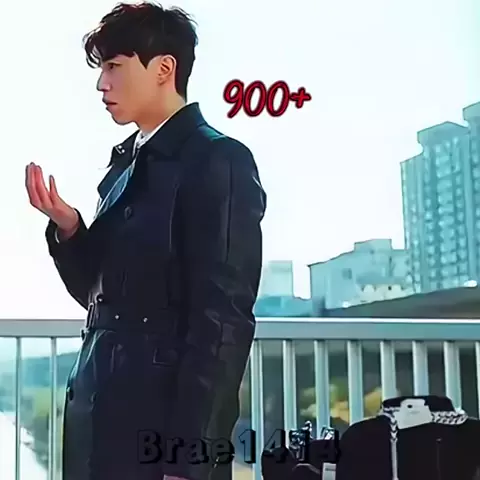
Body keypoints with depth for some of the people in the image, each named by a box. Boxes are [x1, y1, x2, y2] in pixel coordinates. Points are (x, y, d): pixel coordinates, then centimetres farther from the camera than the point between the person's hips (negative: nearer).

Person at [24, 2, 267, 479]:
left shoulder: (219, 160, -10)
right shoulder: (125, 162, 11)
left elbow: (223, 319, -15)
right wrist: (68, 226, -2)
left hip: (166, 422, -7)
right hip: (97, 413, 7)